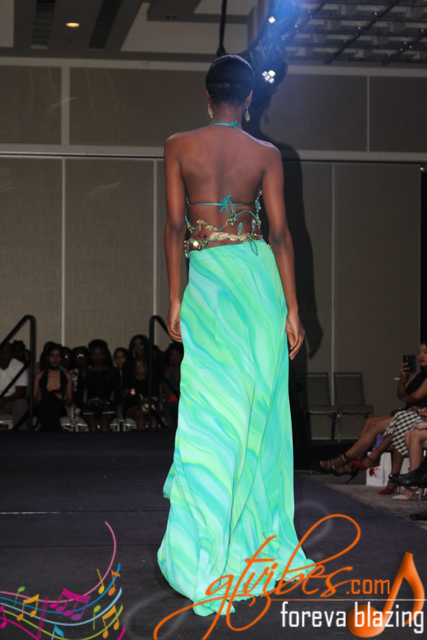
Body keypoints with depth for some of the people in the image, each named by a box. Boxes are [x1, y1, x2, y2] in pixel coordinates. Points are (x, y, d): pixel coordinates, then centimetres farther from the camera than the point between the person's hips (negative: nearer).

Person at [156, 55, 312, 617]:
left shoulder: (179, 147, 1)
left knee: (211, 410, -1)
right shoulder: (267, 155, 2)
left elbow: (174, 226, -1)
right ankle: (258, 540, 14)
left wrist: (175, 298, 3)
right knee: (259, 409, 7)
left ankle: (205, 554, -1)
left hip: (207, 276, -1)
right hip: (258, 274, 1)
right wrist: (292, 308, 1)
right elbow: (281, 234, -1)